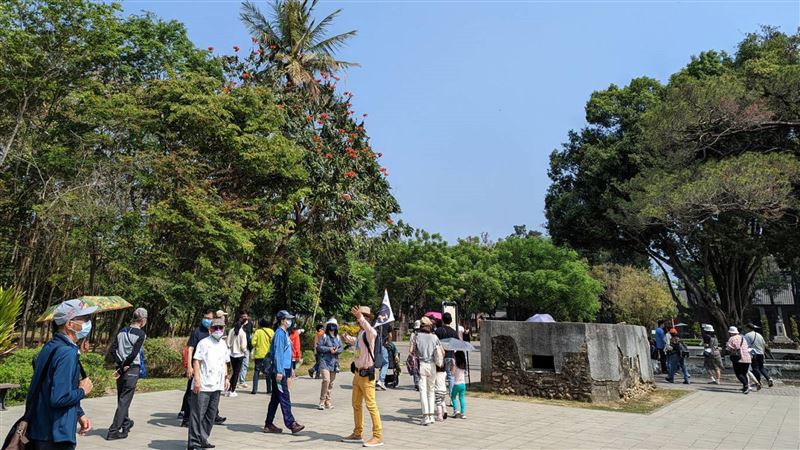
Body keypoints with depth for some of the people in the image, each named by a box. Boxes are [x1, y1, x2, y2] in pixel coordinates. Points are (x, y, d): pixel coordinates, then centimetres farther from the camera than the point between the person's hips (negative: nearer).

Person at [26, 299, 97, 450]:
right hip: (56, 437, -9)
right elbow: (59, 398, -30)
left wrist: (79, 413, 14)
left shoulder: (51, 347, 8)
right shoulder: (67, 353, -23)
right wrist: (82, 391, -11)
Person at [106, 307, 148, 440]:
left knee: (121, 399, 19)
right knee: (124, 401, 0)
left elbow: (113, 350, 3)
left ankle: (126, 423, 38)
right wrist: (123, 367, -10)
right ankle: (113, 431, 0)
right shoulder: (140, 334, -11)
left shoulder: (122, 331, 8)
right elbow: (134, 354, -18)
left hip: (122, 368, 7)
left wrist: (121, 364, -2)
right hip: (132, 370, -7)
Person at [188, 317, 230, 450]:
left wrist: (226, 378, 16)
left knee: (211, 415, 12)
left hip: (217, 385, 7)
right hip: (202, 386, -7)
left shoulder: (223, 344, 14)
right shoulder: (204, 343, -6)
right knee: (198, 414, -3)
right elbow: (196, 361, -9)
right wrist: (197, 379, -16)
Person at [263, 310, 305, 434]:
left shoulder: (285, 333, 16)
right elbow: (277, 353, -20)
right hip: (279, 371, -10)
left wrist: (291, 368, 24)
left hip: (284, 370, 10)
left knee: (275, 399, 13)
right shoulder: (279, 333, -14)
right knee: (284, 398, -6)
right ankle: (291, 424, -3)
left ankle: (269, 424, 19)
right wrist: (279, 371, -23)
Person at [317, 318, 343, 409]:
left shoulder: (338, 337, 12)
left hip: (334, 362, 5)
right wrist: (329, 349, -15)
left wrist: (336, 350, -12)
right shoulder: (324, 336, -2)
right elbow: (319, 347, -7)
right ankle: (322, 402, -8)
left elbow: (340, 348, 10)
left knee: (331, 382, 9)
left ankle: (327, 401, 21)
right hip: (325, 361, -5)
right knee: (326, 380, -18)